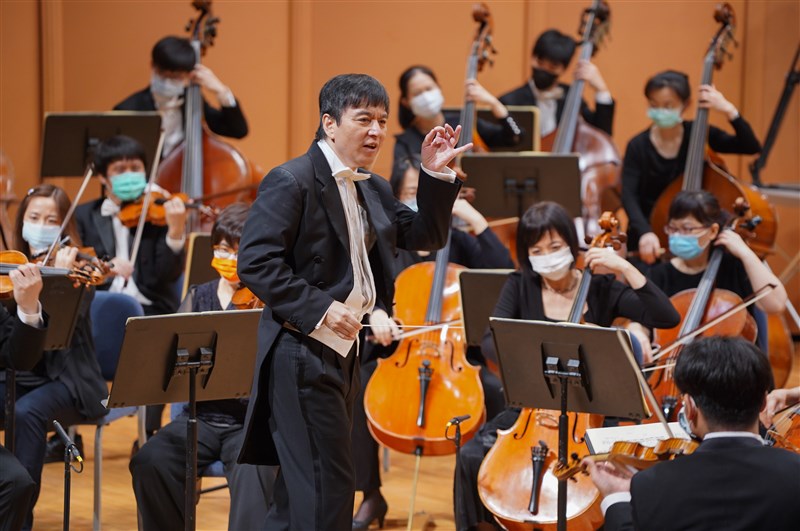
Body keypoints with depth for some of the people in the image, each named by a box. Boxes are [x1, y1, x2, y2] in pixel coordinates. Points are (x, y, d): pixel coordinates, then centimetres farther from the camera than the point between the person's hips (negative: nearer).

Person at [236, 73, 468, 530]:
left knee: (301, 493, 17)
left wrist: (436, 175, 2)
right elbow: (255, 262, -19)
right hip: (303, 354, -9)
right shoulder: (292, 181, -13)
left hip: (345, 352, 9)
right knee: (329, 490, -9)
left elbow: (425, 237, 14)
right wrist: (318, 308, -25)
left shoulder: (372, 190, 13)